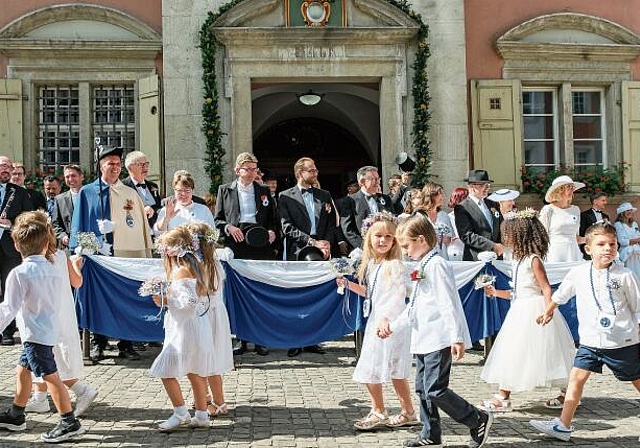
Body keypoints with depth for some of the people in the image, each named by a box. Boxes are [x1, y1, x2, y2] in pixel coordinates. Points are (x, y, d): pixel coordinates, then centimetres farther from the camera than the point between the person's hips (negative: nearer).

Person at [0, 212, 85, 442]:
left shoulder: (19, 273, -15)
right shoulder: (53, 269, 3)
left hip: (35, 332, -8)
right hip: (51, 327, 8)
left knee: (50, 376, -6)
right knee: (23, 370, 21)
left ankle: (70, 423, -3)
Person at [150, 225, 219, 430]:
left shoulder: (181, 271, -16)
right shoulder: (198, 265, 9)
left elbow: (189, 302, -24)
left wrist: (166, 301, -14)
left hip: (184, 328, -9)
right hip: (200, 326, 9)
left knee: (166, 371, -2)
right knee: (194, 372, 14)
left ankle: (181, 413, 1)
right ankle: (201, 415, 19)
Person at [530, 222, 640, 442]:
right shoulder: (578, 273, -1)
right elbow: (560, 295, 17)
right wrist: (548, 312, 27)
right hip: (590, 341, 2)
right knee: (576, 376, -2)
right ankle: (563, 425, 3)